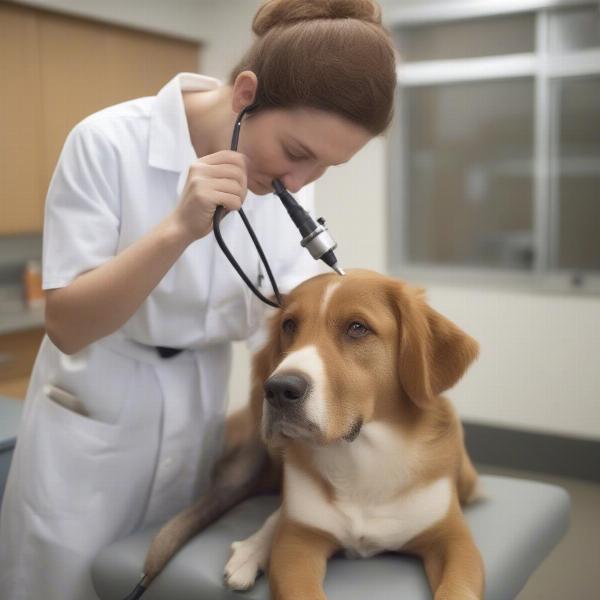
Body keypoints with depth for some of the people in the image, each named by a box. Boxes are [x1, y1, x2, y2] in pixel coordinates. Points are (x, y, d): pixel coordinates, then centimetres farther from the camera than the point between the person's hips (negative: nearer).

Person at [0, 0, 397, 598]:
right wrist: (178, 229, -35)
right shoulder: (110, 141, -21)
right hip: (94, 418, -3)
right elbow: (66, 325, -22)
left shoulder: (290, 174, -7)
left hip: (202, 413, 4)